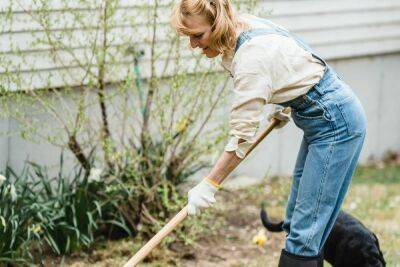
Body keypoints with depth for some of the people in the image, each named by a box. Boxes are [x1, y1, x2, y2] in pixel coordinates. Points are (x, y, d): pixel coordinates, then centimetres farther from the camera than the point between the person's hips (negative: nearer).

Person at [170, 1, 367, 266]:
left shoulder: (252, 57, -27)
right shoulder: (245, 24, 0)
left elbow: (243, 135, -22)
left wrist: (209, 185, -15)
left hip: (336, 123, -10)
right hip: (324, 117, 10)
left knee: (304, 233, -11)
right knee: (295, 224, 13)